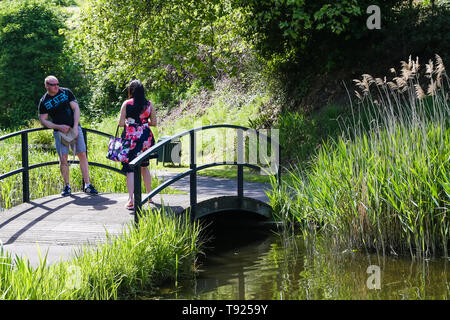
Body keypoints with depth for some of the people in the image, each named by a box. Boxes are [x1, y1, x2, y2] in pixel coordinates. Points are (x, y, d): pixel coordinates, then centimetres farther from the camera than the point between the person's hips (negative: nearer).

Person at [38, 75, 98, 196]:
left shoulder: (66, 92, 2)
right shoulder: (44, 101, 0)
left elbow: (76, 108, 0)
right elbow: (43, 120, 2)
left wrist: (75, 127, -10)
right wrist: (59, 127, -10)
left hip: (74, 128, 1)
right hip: (60, 131, -1)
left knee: (82, 155, -4)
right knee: (63, 158, -8)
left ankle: (87, 185, 1)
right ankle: (67, 186, 6)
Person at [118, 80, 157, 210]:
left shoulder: (126, 104, -4)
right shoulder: (149, 104, 3)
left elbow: (120, 123, -5)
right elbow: (154, 123, 8)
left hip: (130, 137, -3)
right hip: (145, 137, 3)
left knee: (130, 169, -4)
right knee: (144, 166, 20)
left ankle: (131, 200, -15)